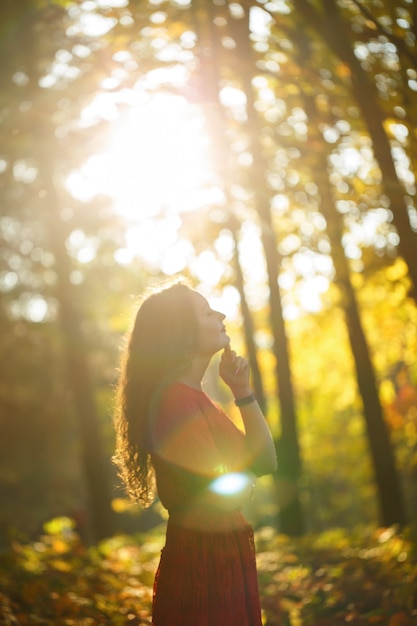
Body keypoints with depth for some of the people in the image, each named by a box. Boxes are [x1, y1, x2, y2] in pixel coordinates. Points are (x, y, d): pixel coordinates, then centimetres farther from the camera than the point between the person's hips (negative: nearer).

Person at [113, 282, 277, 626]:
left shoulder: (197, 397, 12)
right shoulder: (175, 398, -19)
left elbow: (265, 462, 10)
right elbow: (226, 493, -24)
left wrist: (242, 391, 1)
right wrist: (245, 484, -1)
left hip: (226, 559, 10)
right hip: (202, 563, -10)